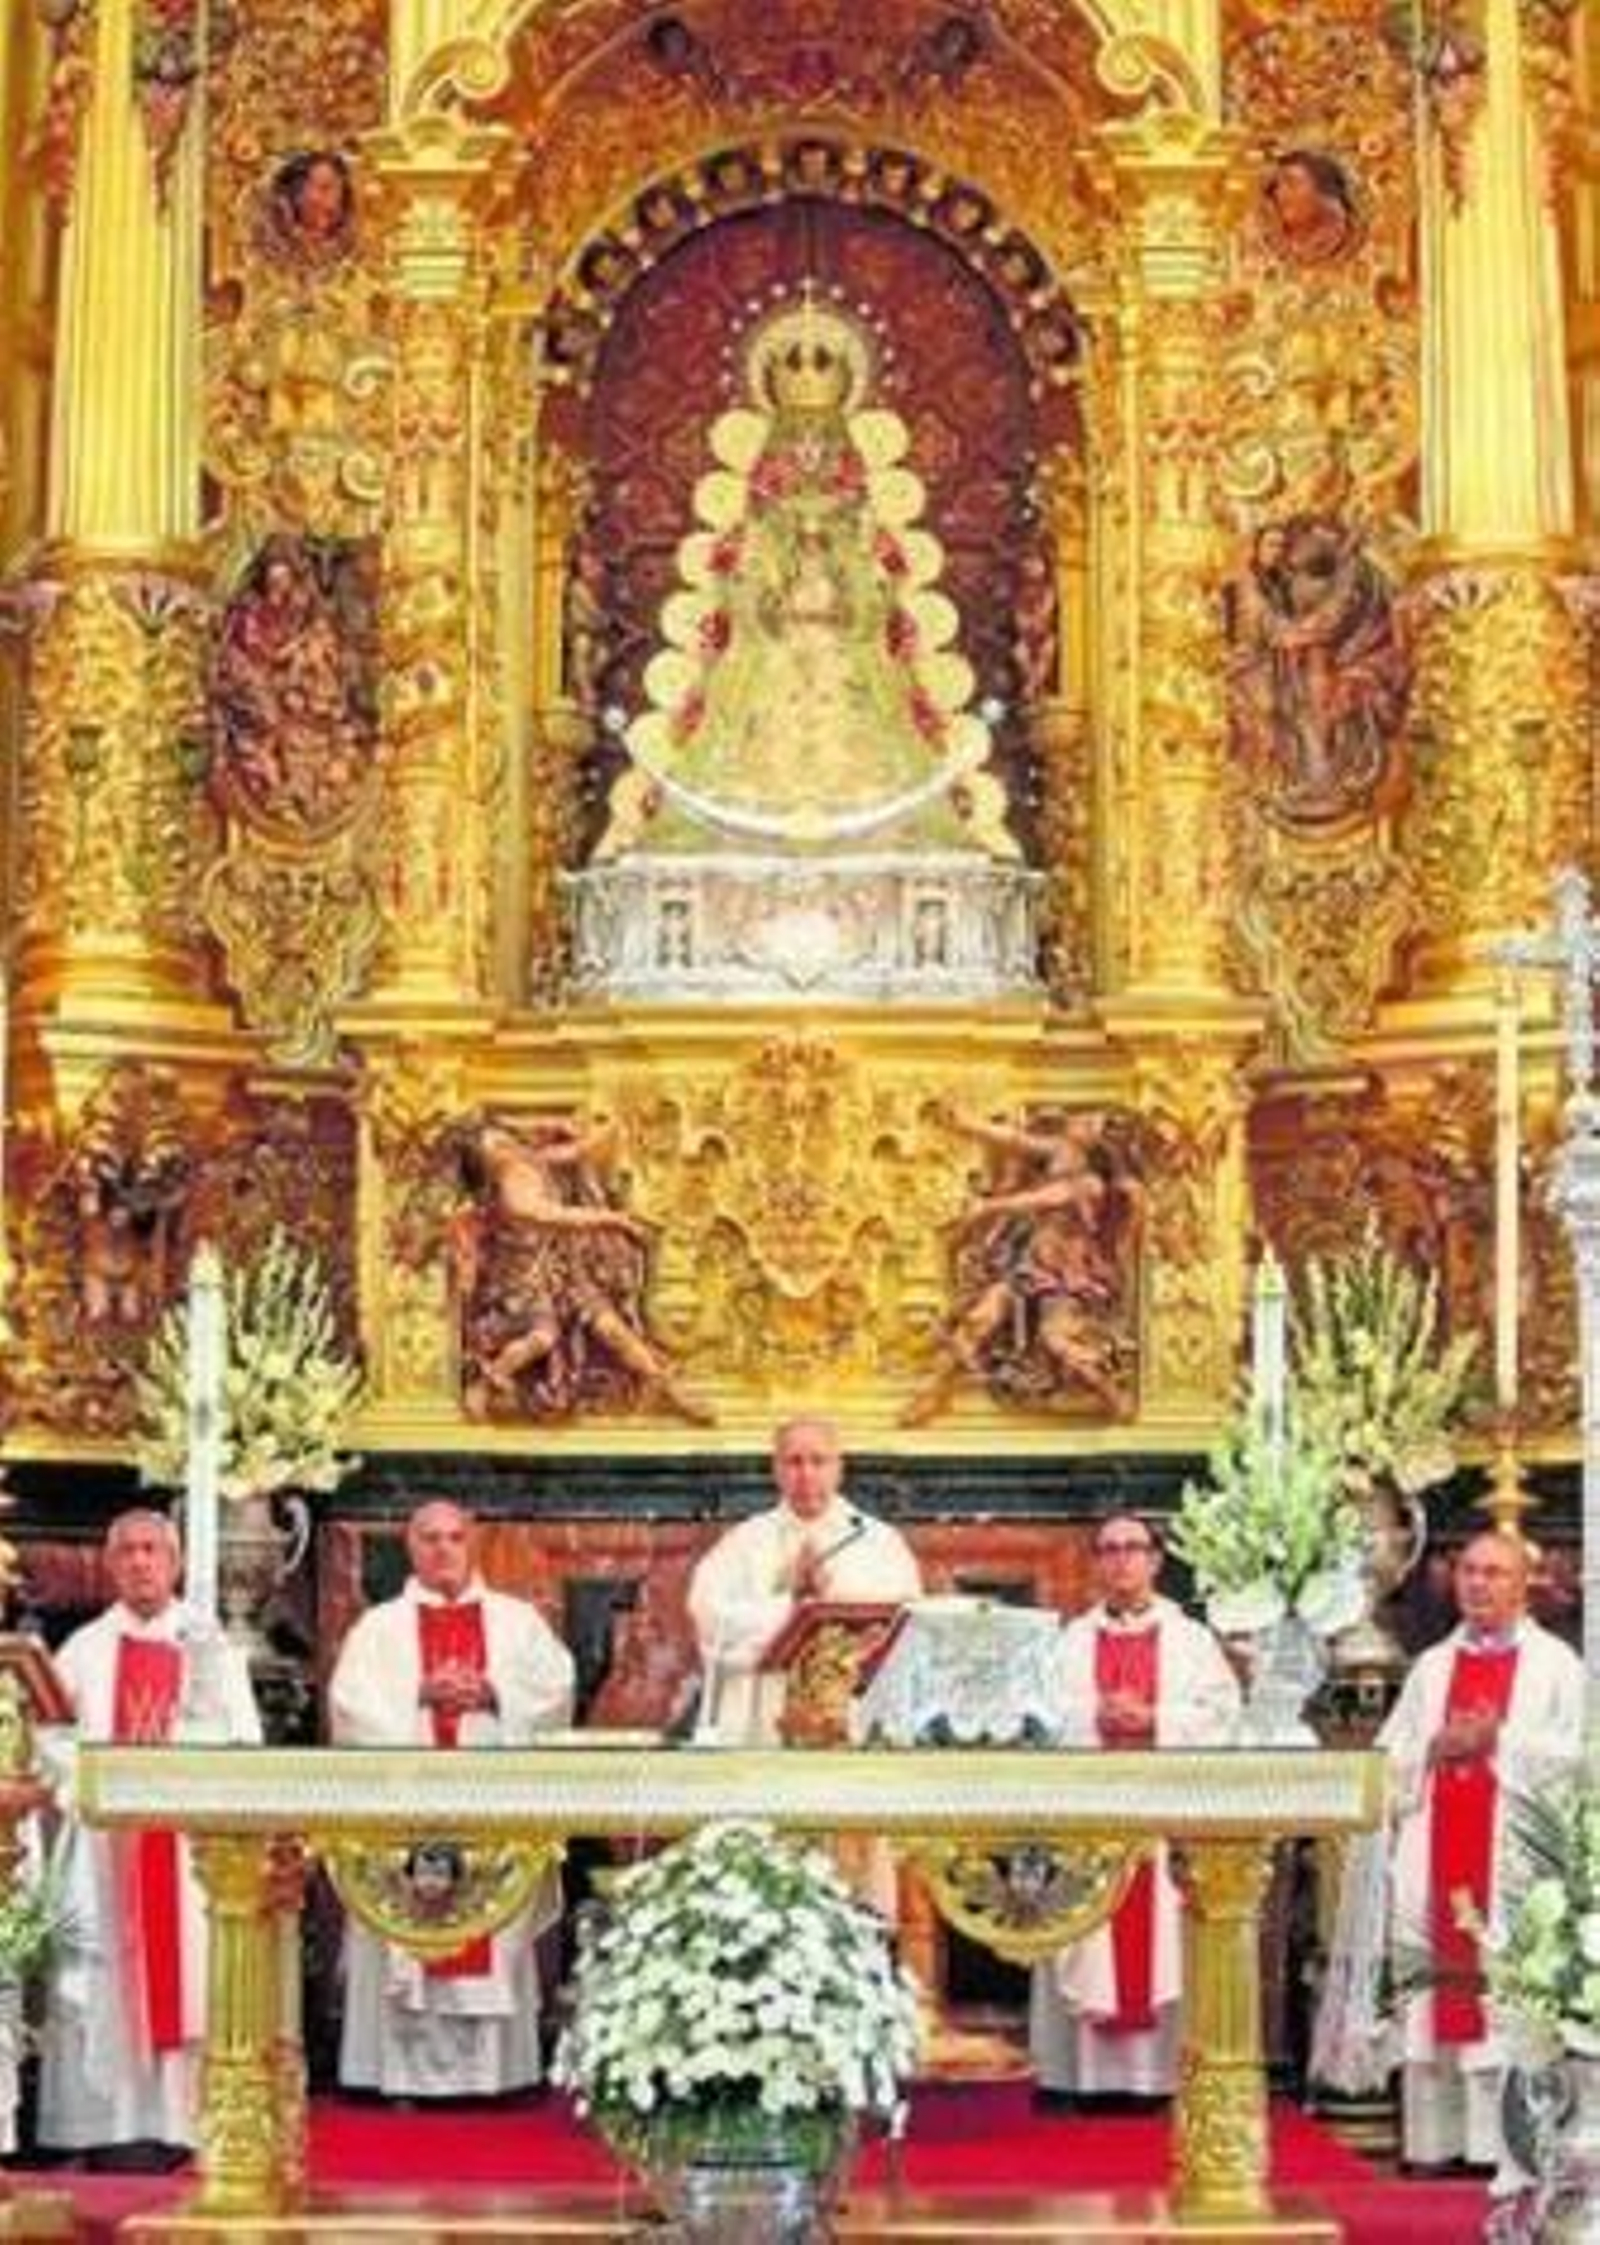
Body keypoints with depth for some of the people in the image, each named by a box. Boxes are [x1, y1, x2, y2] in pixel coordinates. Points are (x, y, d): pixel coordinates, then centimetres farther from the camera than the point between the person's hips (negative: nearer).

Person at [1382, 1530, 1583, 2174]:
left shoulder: (1554, 1662, 7)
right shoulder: (1432, 1665, 19)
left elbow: (1574, 1753, -4)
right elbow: (1387, 1756, 15)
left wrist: (1498, 1742, -10)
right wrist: (1437, 1746, -3)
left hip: (1515, 1858, -4)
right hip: (1436, 1857, 4)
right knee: (1434, 1997, -1)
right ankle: (1436, 2138, 1)